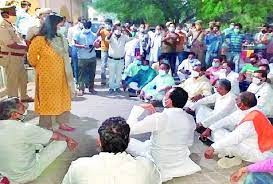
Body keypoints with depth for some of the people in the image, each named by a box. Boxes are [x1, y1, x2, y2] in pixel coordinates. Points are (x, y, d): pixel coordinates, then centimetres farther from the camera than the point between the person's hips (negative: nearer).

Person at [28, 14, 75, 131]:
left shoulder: (60, 39, 3)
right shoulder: (40, 40, -16)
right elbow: (32, 57, -6)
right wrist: (40, 68, 7)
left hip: (60, 76, 6)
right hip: (47, 77, -6)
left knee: (63, 99, 13)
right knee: (47, 102, 7)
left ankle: (62, 123, 29)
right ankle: (46, 128, 21)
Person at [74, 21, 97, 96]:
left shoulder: (93, 35, 10)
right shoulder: (78, 34, 3)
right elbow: (75, 44, 2)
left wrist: (94, 45, -11)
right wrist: (82, 46, -17)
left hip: (92, 57, 3)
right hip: (82, 57, -2)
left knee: (92, 73, 7)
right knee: (82, 73, -2)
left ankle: (91, 88, 18)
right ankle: (81, 89, 5)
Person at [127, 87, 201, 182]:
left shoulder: (159, 118, -29)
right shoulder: (190, 119, -10)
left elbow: (130, 128, -22)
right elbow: (189, 143, 7)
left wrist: (139, 108, -8)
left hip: (159, 167, -6)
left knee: (128, 141, 8)